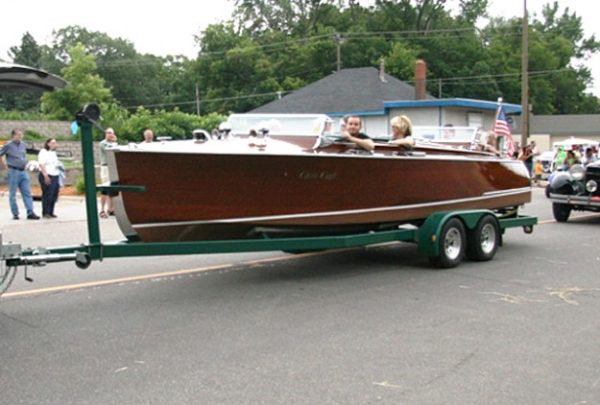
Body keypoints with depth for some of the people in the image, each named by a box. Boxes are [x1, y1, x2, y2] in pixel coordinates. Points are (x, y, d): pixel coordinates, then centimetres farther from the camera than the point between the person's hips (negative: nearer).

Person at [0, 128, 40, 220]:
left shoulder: (23, 144, 11)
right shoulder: (8, 145, -7)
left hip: (23, 171, 6)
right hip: (13, 172, -6)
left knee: (27, 193, 0)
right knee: (13, 194, 3)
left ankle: (30, 213, -1)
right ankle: (15, 214, 9)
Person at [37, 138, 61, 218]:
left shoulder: (54, 153, 20)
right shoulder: (43, 152, -6)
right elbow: (41, 165, -14)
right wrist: (46, 176, -20)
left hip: (55, 176, 8)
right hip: (47, 177, -8)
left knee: (54, 195, 7)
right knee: (47, 194, -8)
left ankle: (51, 212, 14)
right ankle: (45, 213, -2)